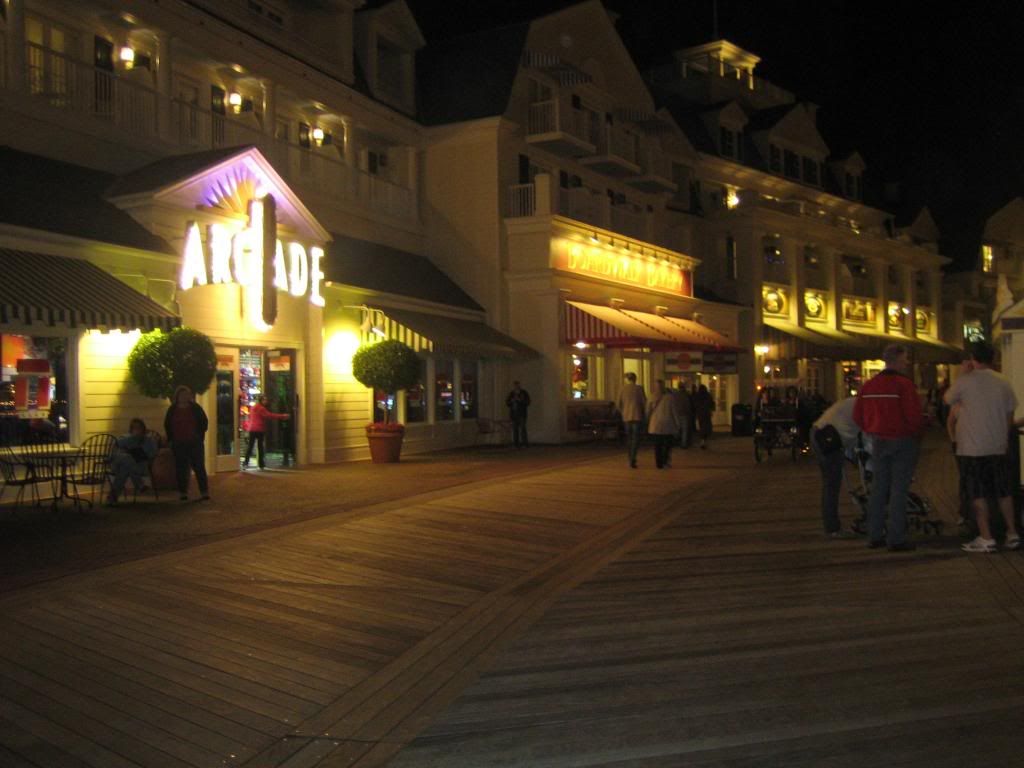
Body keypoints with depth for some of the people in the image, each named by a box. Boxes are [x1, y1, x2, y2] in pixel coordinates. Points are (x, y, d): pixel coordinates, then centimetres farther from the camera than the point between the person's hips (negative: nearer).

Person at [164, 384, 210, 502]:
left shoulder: (196, 408, 2)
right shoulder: (172, 410, 7)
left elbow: (204, 422, 6)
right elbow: (167, 425, 16)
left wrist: (200, 436, 0)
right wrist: (171, 439, 9)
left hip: (195, 443, -2)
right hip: (179, 444, 2)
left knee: (199, 467, -4)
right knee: (181, 469, 2)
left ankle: (204, 492, -3)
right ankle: (183, 493, 9)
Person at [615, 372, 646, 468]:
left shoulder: (622, 389, 0)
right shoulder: (639, 388, -5)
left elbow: (618, 404, 3)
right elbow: (644, 402, -2)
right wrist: (644, 413, 16)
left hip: (626, 417, 3)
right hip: (637, 416, -3)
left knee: (629, 438, 15)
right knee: (636, 438, -4)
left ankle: (631, 459, 20)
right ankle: (632, 458, -21)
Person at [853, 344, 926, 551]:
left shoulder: (869, 385, 6)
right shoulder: (904, 384, -15)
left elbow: (858, 415, 9)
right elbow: (914, 415, -20)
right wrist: (916, 433, -1)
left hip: (878, 441, 6)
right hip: (902, 441, -6)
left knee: (878, 488, 13)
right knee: (899, 490, -2)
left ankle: (875, 536, 17)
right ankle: (896, 539, 0)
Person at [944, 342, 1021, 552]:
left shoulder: (964, 381, -10)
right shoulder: (1003, 382, 3)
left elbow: (947, 400, 7)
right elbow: (1010, 415, 8)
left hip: (972, 448, -4)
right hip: (998, 447, 5)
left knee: (977, 494, 0)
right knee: (1004, 491, 13)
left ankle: (986, 538, 1)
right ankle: (1012, 534, 18)